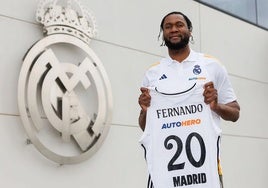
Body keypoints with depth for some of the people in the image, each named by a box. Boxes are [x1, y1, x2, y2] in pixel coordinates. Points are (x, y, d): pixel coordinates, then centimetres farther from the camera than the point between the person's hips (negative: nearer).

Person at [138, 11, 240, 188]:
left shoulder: (212, 66, 7)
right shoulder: (152, 73, 12)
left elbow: (235, 113, 10)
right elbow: (144, 126, 17)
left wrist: (216, 106, -10)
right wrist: (145, 110, -3)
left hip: (204, 156, -1)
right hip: (162, 163, 2)